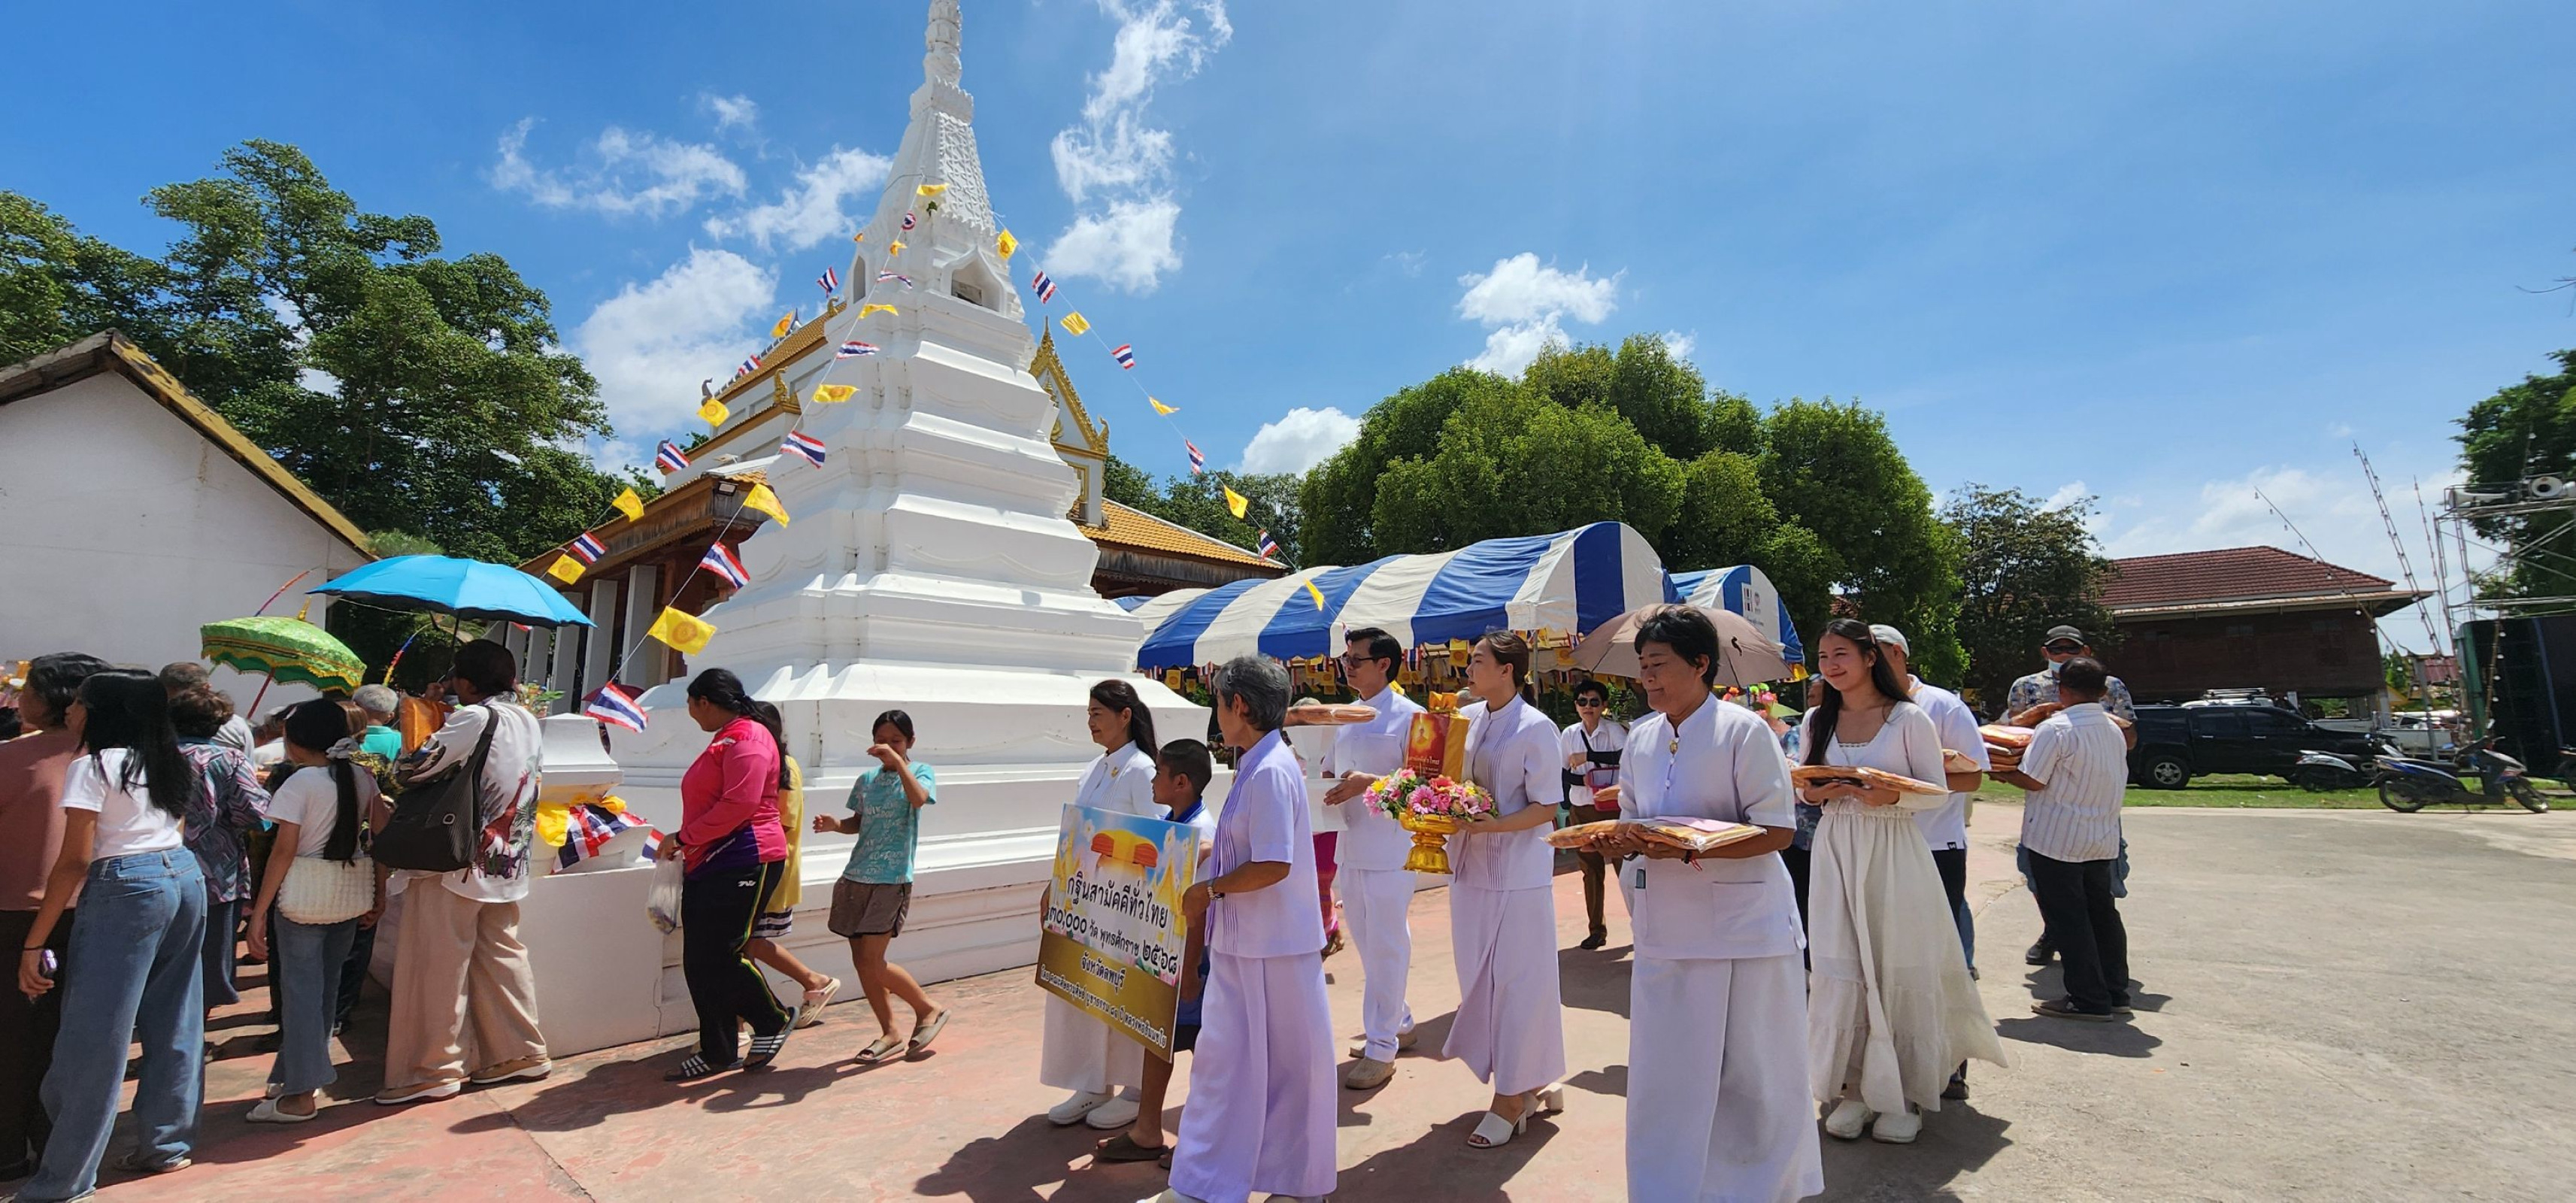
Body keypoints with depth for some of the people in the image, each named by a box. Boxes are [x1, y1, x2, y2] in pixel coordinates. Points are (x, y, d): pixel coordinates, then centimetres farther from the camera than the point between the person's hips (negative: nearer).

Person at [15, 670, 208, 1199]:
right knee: (174, 1023, 14)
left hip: (125, 889, -7)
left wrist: (33, 943, -8)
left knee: (93, 1041, 1)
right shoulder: (169, 764, 12)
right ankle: (167, 1143, 24)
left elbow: (75, 861, -12)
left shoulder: (92, 765, -9)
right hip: (185, 879, 7)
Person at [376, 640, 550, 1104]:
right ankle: (521, 1052, 20)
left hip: (454, 863, -7)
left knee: (436, 966, 3)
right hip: (507, 862, 8)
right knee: (501, 955, 14)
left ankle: (431, 1070, 11)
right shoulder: (530, 722, 8)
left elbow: (420, 765, -19)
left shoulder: (475, 717, -15)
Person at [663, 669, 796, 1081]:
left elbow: (739, 804, -22)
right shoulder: (724, 739, 21)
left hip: (743, 863, -10)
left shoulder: (747, 737, -12)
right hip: (708, 865, 10)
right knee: (698, 962, 10)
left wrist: (683, 838, -15)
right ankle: (718, 1053, 19)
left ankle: (774, 1020, 14)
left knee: (720, 955, -8)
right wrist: (685, 844, 14)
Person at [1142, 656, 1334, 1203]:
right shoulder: (1255, 766, 6)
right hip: (1242, 942, 9)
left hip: (1272, 946, -9)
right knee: (1224, 1055, 17)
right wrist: (1206, 896, 13)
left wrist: (1209, 890, -14)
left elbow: (1274, 866, -26)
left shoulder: (1271, 772, -22)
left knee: (1285, 1061, 8)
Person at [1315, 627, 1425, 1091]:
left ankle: (1381, 1048, 13)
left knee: (1386, 948, 1)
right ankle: (1398, 1022, 35)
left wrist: (1370, 783, -25)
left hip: (1390, 851, -8)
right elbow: (1329, 773, 21)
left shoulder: (1409, 716, -10)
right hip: (1351, 848, 8)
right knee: (1368, 944, 17)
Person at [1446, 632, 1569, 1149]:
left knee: (1515, 980, 1)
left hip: (1517, 873, -7)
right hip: (1471, 868, 7)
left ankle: (1512, 1099, 15)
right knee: (1481, 979, 12)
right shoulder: (1469, 721, 9)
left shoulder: (1536, 728, -10)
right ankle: (1535, 1085, 29)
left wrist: (1485, 825, -23)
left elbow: (1545, 809, -12)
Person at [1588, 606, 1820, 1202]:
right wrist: (1621, 843, -7)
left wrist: (1690, 848, -24)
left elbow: (1776, 831, -14)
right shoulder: (1641, 737, 7)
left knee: (1748, 1074, 7)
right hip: (1665, 928, 6)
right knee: (1665, 1070, 13)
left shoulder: (1745, 730, -11)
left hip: (1742, 926, -5)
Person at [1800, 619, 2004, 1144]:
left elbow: (1939, 792, -4)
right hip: (1836, 852, 3)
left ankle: (1901, 1094, 19)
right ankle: (1851, 1088, 16)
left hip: (1893, 852, -3)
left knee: (1899, 973, 3)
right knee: (1841, 971, 2)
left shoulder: (1909, 718, -4)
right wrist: (1812, 791, -8)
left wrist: (1892, 796, -21)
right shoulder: (1816, 722, 7)